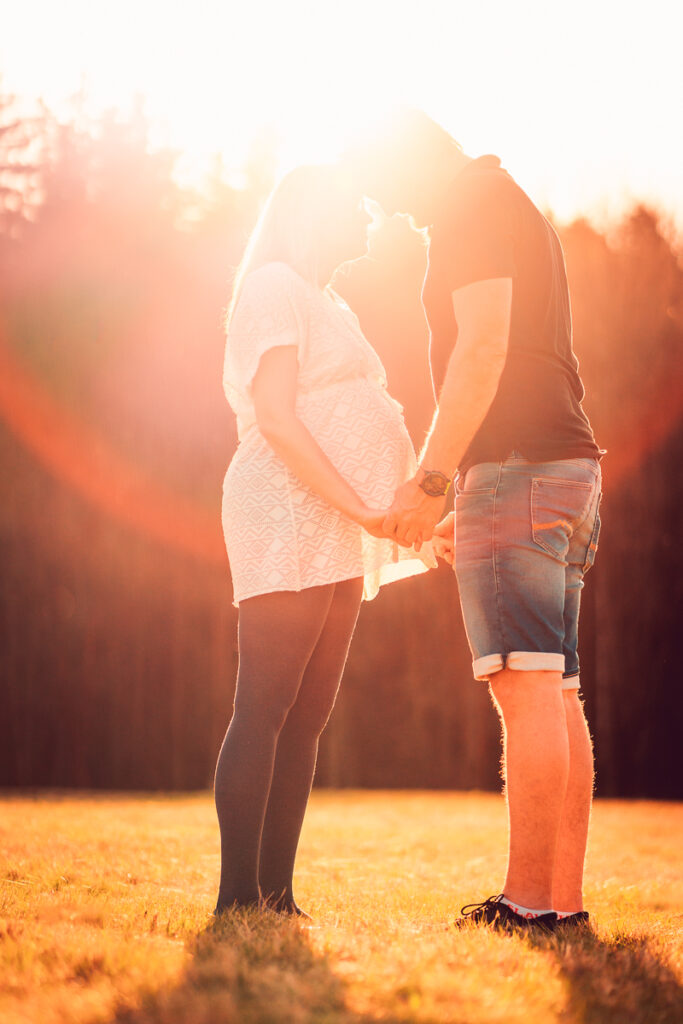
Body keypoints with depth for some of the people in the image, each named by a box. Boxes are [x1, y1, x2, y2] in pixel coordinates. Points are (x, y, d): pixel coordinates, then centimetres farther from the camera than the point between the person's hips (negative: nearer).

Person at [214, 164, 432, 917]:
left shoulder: (325, 305, 25)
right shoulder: (274, 288, -4)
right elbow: (276, 419, -15)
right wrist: (367, 511, -18)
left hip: (336, 536, 9)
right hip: (288, 523, -9)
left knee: (308, 718, 4)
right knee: (264, 709, -12)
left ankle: (277, 896, 5)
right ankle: (238, 898, -12)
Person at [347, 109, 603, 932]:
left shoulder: (477, 207, -4)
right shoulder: (522, 217, 26)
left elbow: (483, 347, -17)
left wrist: (431, 479, -17)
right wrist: (470, 509, 25)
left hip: (517, 465, -10)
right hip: (568, 466, 10)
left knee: (526, 688, -13)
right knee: (555, 694, 5)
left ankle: (530, 900, -14)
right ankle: (565, 895, 5)